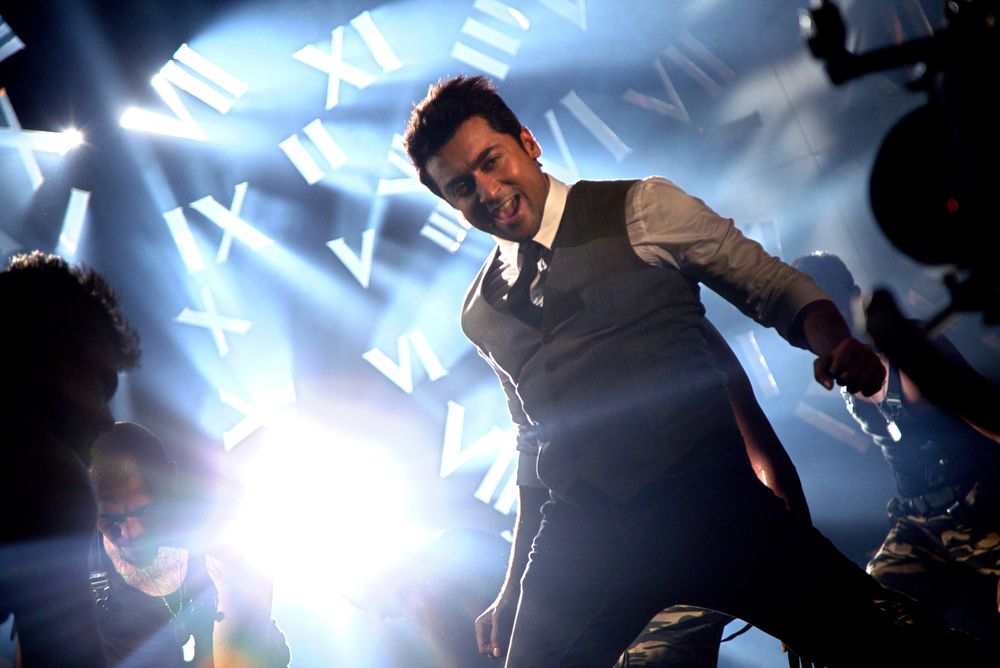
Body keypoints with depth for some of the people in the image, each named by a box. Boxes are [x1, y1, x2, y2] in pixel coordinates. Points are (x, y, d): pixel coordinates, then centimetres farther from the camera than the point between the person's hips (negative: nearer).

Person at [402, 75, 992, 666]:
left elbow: (773, 284, 6)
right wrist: (513, 591, 27)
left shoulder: (640, 210, 5)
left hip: (705, 490, -3)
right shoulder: (483, 315, 17)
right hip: (579, 532, 4)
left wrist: (836, 342, -16)